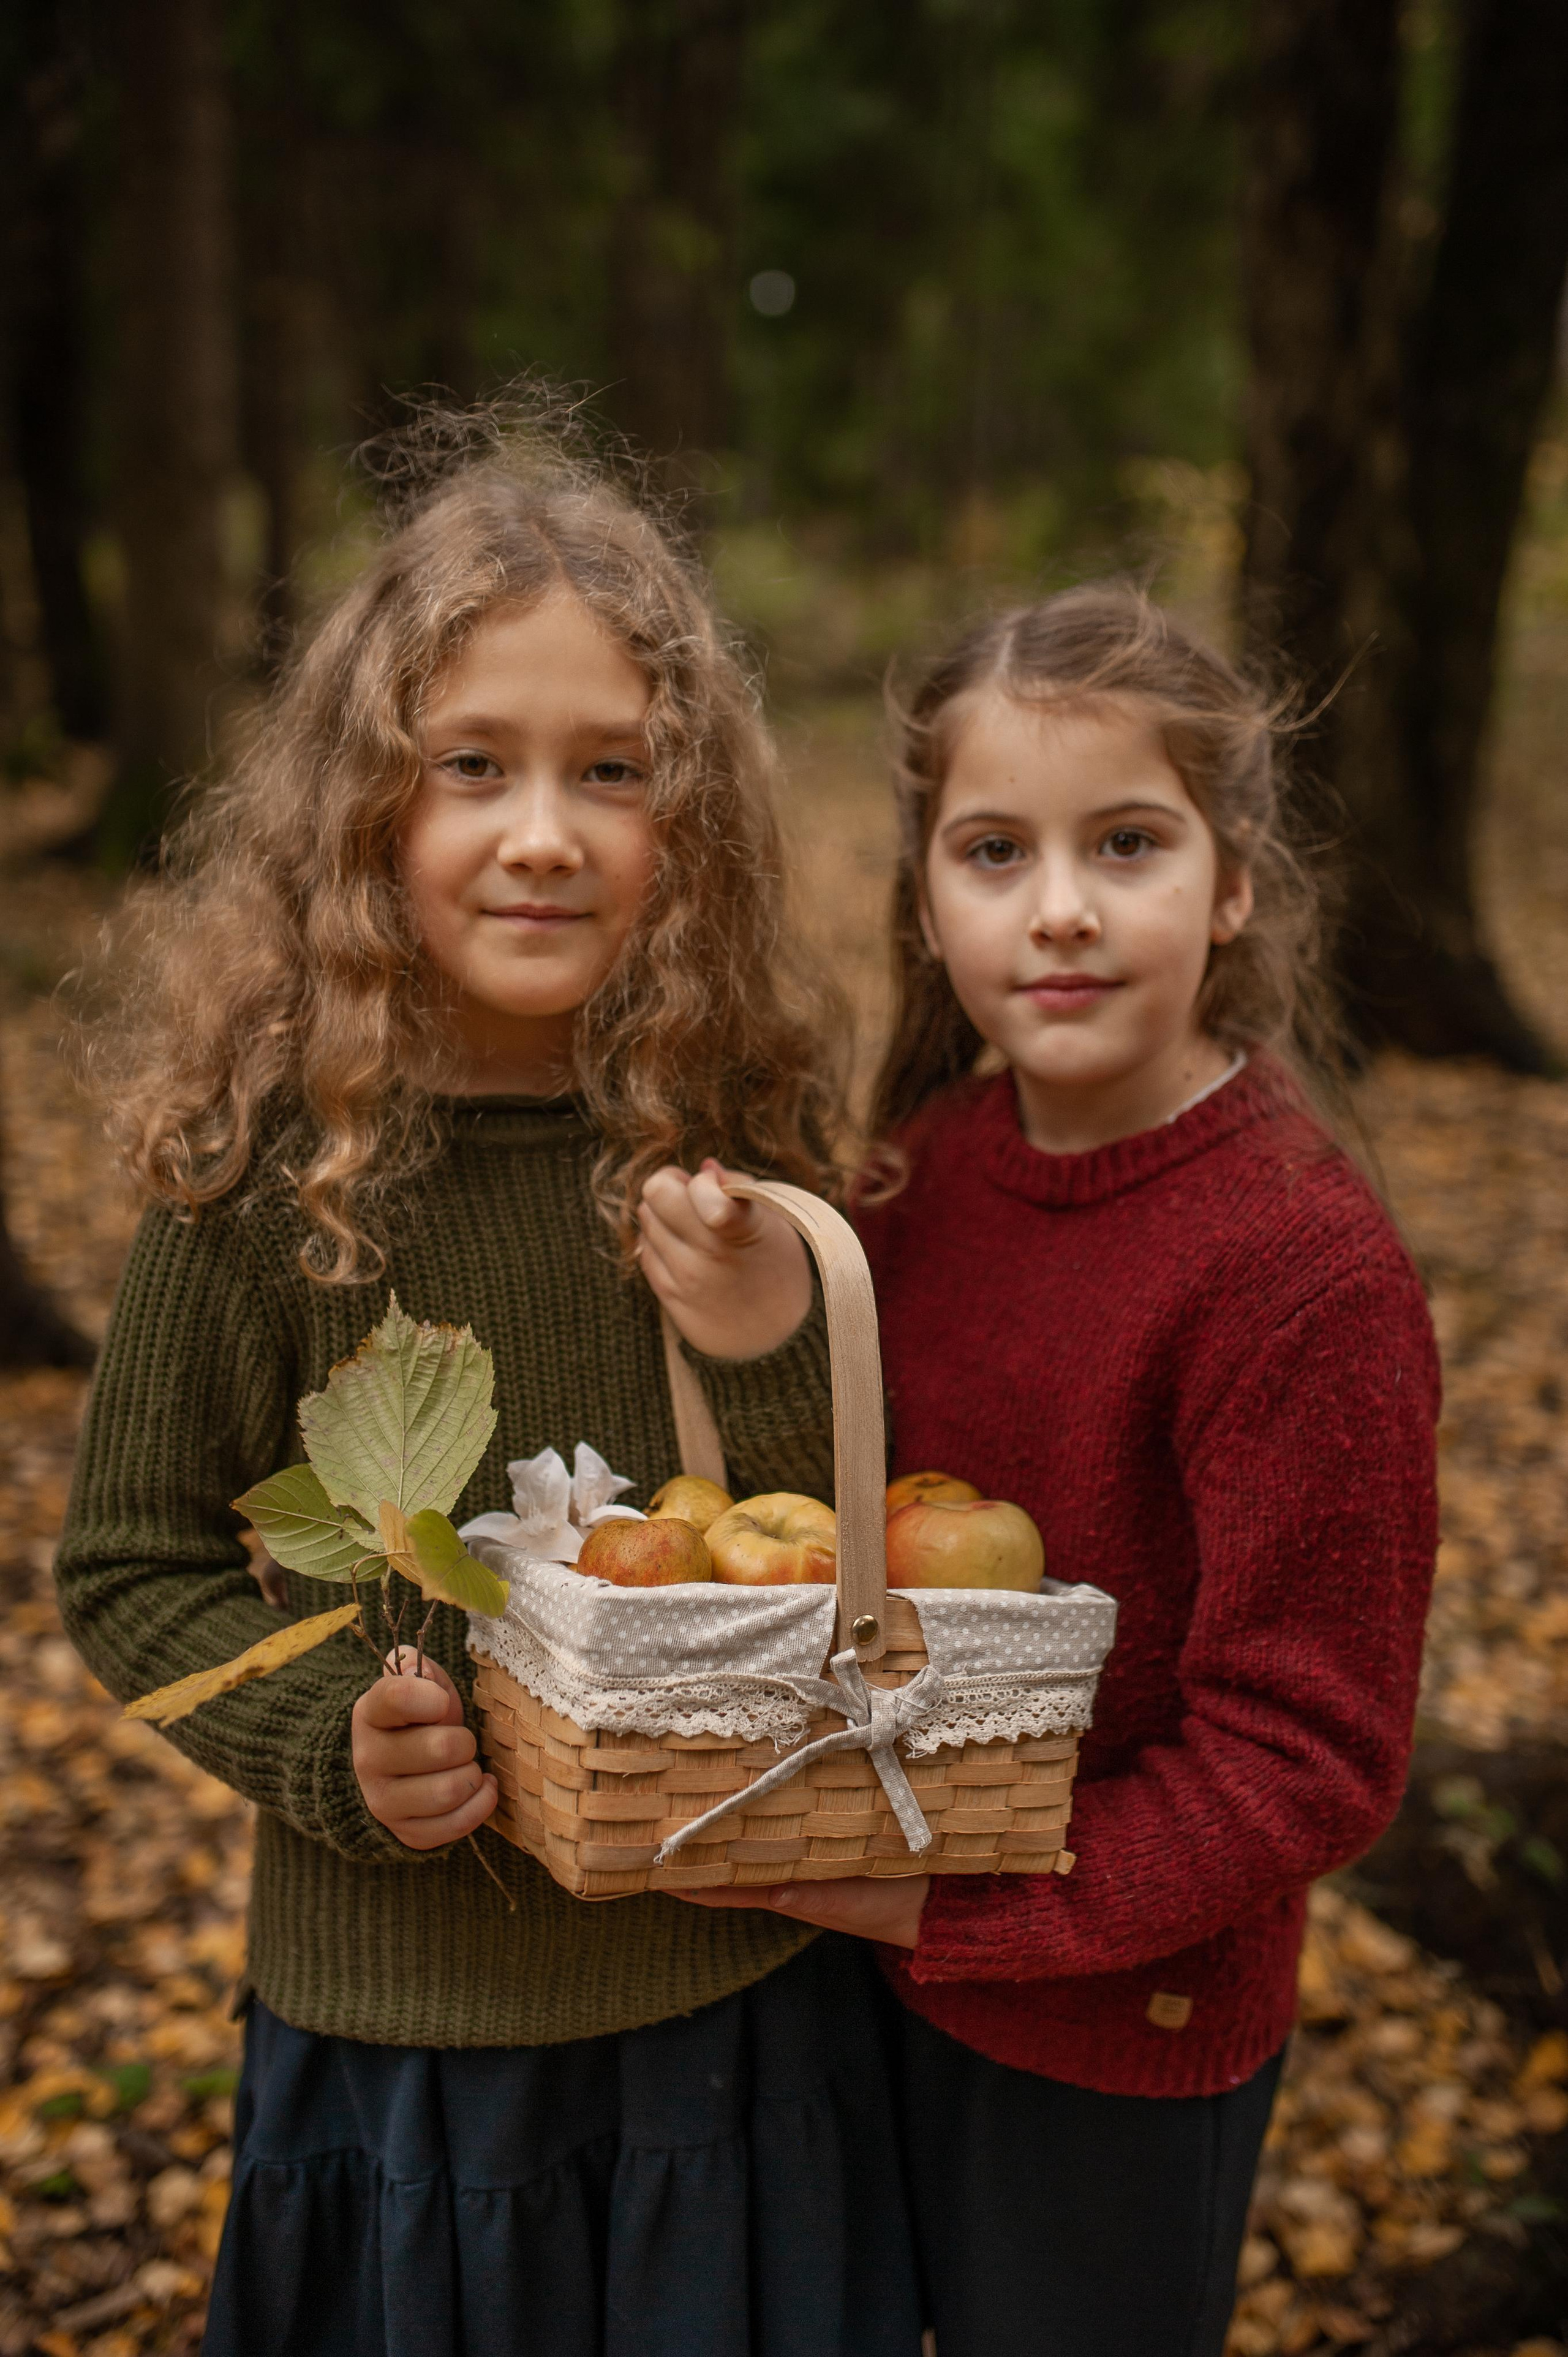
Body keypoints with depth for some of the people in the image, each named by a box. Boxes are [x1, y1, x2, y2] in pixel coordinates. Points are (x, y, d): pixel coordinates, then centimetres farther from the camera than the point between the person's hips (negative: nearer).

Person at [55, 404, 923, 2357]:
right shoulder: (267, 1171, -15)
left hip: (749, 1991, 3)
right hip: (405, 2024, -2)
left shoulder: (742, 1150, -7)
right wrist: (333, 1748, -20)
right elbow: (129, 1569, -4)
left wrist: (772, 1355, -20)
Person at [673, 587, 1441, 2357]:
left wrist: (947, 1904, -24)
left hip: (1128, 2024, -6)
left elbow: (1303, 1761, -23)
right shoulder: (936, 1156, -5)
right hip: (903, 1955, 6)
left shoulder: (1308, 1275, -26)